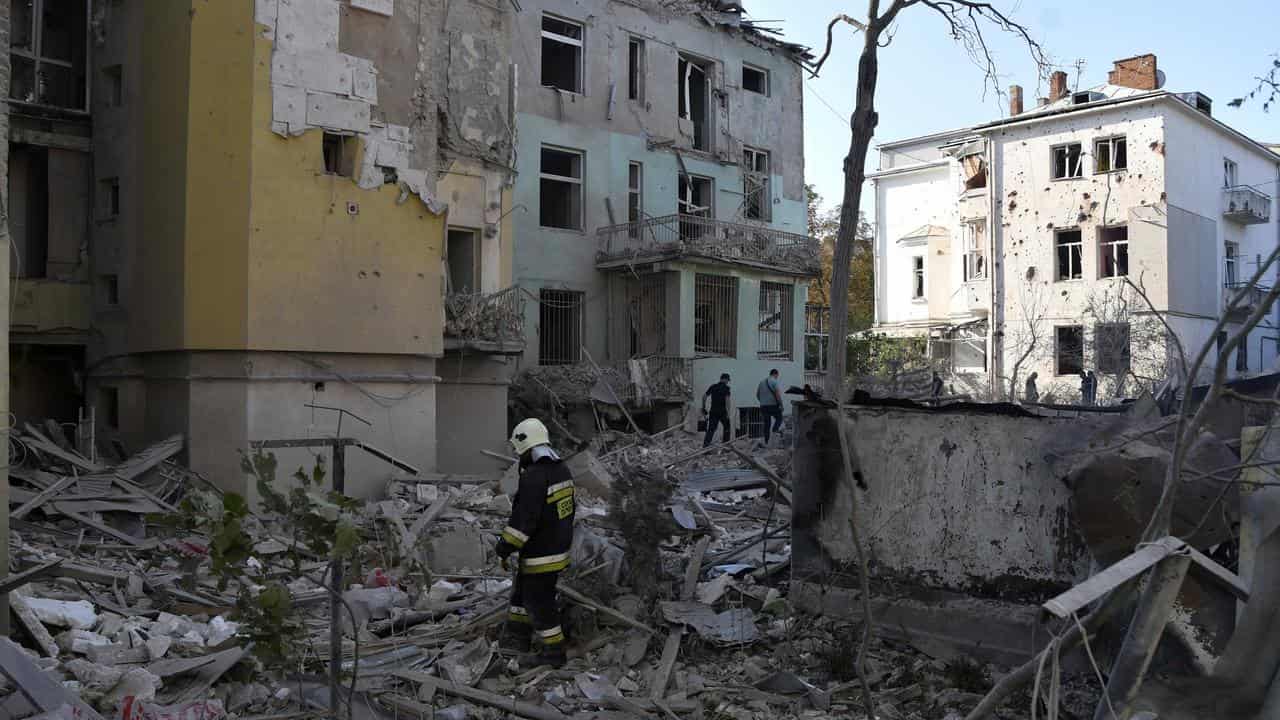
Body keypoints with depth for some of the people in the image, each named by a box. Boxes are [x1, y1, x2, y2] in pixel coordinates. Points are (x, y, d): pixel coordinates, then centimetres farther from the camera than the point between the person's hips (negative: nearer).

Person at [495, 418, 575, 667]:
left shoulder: (534, 477, -24)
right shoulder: (562, 470, 6)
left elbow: (523, 519, -26)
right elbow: (568, 510, 15)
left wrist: (505, 549, -17)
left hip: (540, 554, -10)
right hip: (559, 548, 10)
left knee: (539, 602, 4)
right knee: (522, 591, 23)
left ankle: (554, 653, 14)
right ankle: (517, 639, 35)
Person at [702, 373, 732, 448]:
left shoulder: (713, 387, 10)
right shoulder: (726, 388, -4)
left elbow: (704, 396, 8)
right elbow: (727, 399, -15)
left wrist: (703, 407, 16)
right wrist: (728, 412, -15)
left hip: (713, 411, 4)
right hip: (722, 411, -4)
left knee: (711, 429, 2)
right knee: (727, 427, 16)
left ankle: (705, 444, -11)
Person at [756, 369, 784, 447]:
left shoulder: (762, 382, 12)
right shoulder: (774, 382, -9)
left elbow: (757, 394, 17)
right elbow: (778, 394, -18)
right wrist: (781, 404, -11)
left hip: (763, 406, 6)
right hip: (773, 405, -6)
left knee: (767, 423, 13)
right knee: (779, 418, 15)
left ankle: (766, 441, 10)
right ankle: (774, 432, -8)